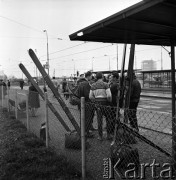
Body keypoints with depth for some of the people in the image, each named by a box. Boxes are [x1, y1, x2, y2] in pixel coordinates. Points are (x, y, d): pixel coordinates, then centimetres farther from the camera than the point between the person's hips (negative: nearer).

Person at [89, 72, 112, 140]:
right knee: (108, 119, 13)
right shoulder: (105, 84, -11)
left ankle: (100, 136, 11)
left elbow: (91, 96, 3)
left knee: (99, 120, 7)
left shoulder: (93, 85, 3)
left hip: (97, 104, 3)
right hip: (105, 104, -3)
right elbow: (109, 95, -18)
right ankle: (108, 134, 17)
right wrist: (110, 101, 1)